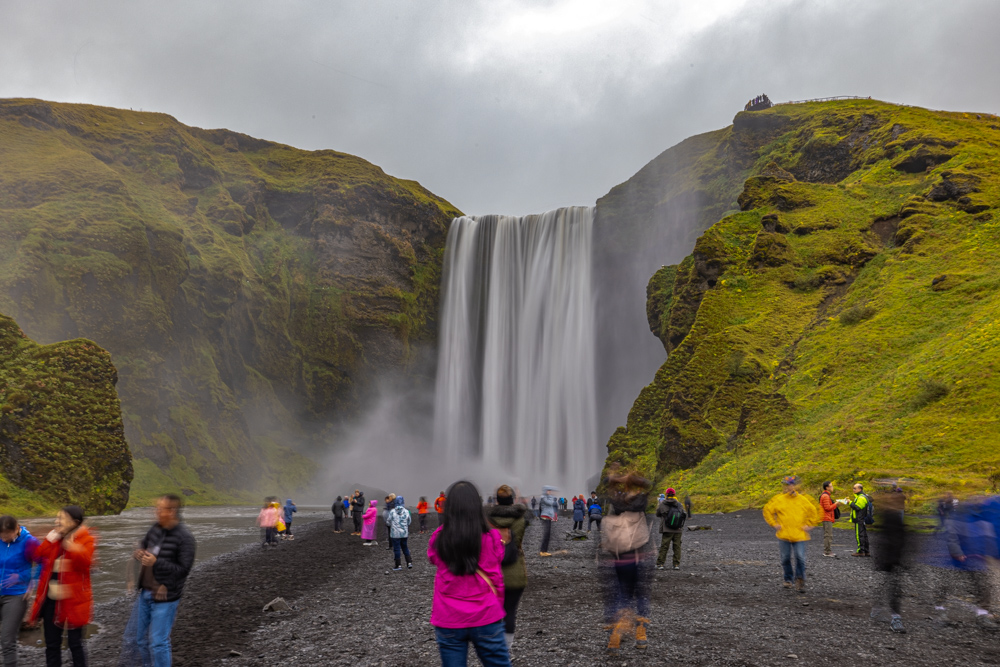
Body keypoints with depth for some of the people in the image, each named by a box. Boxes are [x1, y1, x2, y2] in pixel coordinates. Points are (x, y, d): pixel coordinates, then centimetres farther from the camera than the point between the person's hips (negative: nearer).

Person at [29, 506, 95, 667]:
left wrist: (73, 547, -34)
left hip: (72, 599, -6)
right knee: (51, 643, 14)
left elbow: (85, 563, -24)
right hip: (51, 598, 6)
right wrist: (50, 540, -11)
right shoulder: (54, 536, 9)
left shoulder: (85, 539, -9)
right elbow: (39, 555, -2)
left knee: (75, 643, 3)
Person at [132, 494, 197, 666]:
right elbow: (143, 545, 17)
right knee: (142, 639, 18)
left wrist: (156, 562, -24)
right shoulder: (156, 528, 1)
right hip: (145, 593, 7)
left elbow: (183, 569, -18)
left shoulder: (184, 537, -18)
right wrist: (138, 553, -7)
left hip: (164, 597, -7)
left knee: (158, 642, -2)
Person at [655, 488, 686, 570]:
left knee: (664, 547, 4)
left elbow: (657, 514, 7)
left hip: (667, 530, -1)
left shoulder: (662, 504, -5)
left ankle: (660, 564, 3)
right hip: (678, 530, 1)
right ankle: (676, 564, 8)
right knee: (677, 547, 9)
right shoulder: (679, 505, 0)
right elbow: (685, 516, 5)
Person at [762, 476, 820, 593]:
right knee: (785, 558, 8)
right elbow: (767, 510, 5)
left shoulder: (804, 500, 2)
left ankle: (800, 581, 2)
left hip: (799, 535, 0)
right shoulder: (779, 500, -2)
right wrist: (774, 524, 0)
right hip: (784, 535, 0)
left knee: (800, 558, -8)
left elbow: (814, 511, 14)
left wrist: (809, 525, 7)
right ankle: (788, 579, 25)